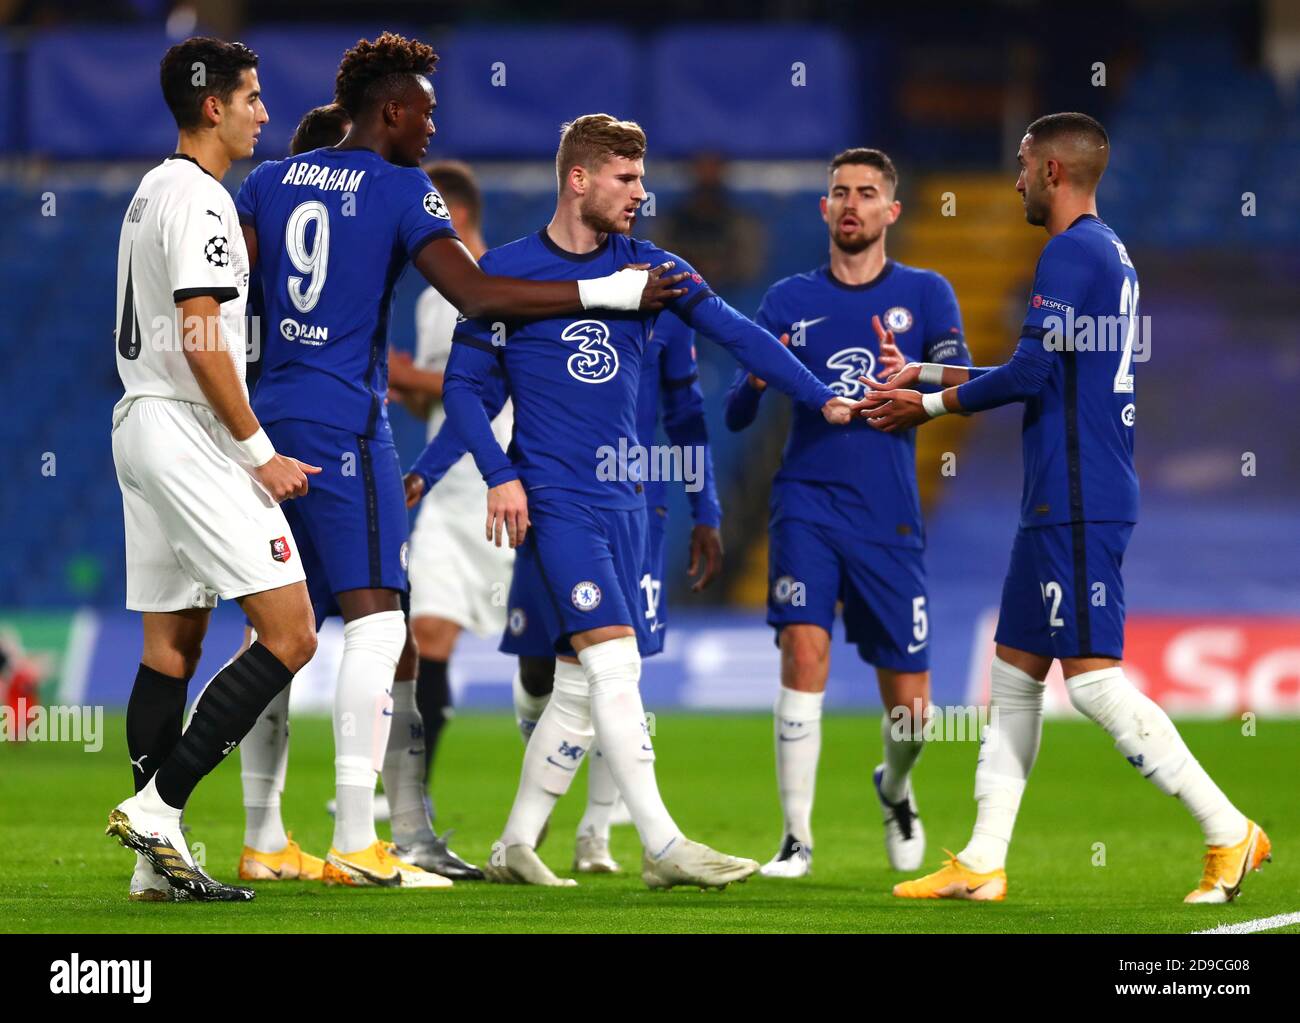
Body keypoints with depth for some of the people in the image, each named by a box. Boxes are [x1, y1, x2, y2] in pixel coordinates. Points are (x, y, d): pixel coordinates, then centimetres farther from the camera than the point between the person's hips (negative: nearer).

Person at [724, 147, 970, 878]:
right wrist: (757, 379, -18)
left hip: (890, 519, 0)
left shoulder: (926, 294, 6)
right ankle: (797, 835, -12)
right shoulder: (791, 301, 8)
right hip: (807, 508, 0)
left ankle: (896, 787, 36)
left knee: (909, 707, 2)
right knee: (805, 650, -20)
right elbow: (736, 415, 5)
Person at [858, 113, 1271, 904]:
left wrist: (927, 406, -3)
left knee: (1093, 678, -11)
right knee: (1014, 671, 11)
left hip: (1078, 504, -10)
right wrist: (927, 372, 27)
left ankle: (1230, 832, -9)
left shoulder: (1074, 252, -13)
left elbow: (1029, 374, -17)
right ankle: (982, 864, 12)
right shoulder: (1110, 254, 18)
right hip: (1063, 503, 10)